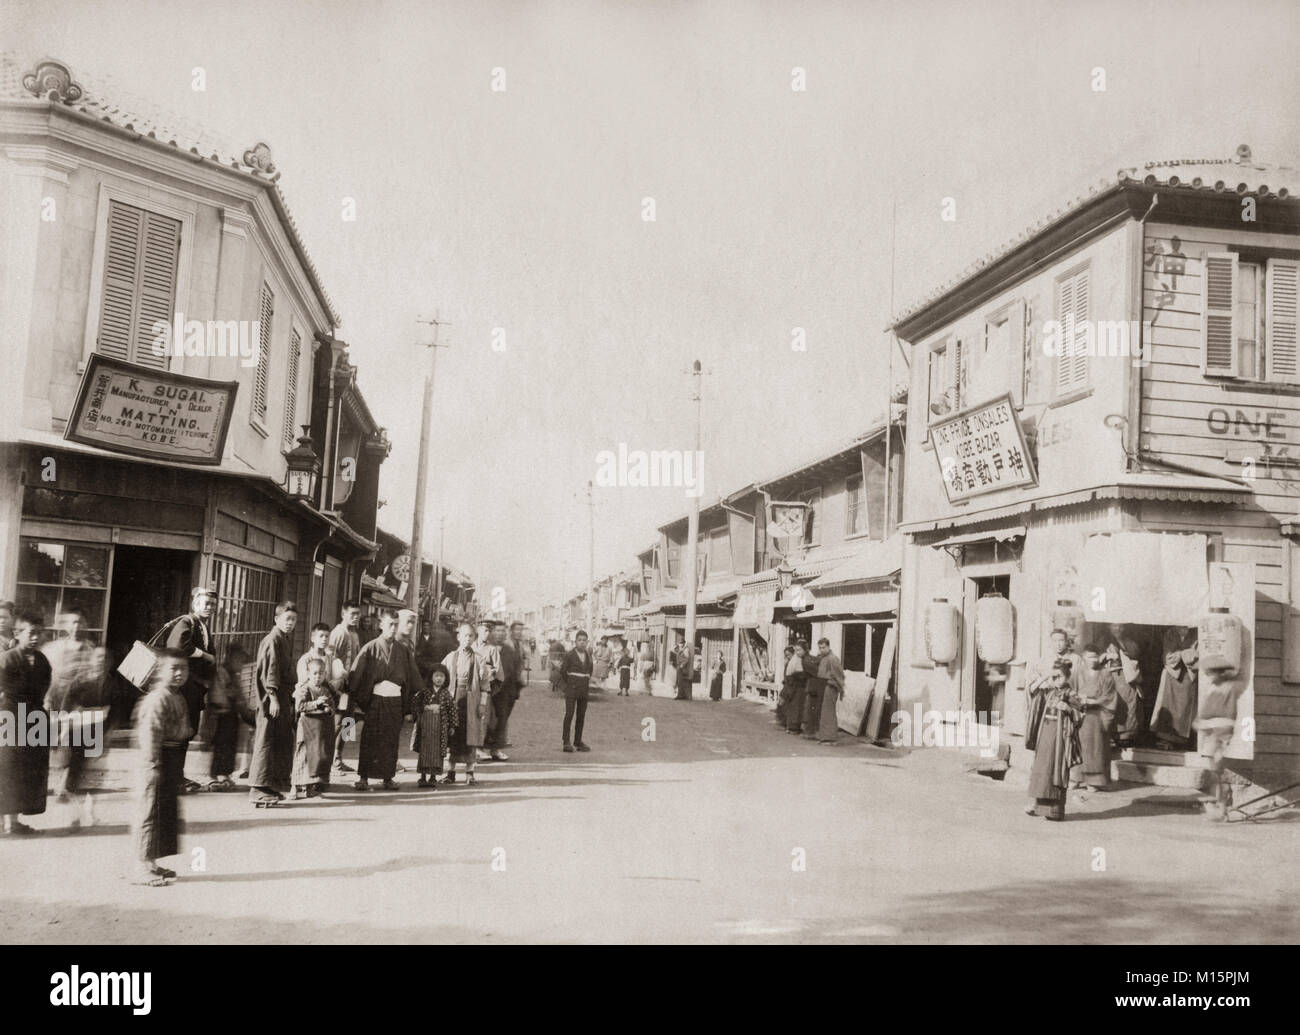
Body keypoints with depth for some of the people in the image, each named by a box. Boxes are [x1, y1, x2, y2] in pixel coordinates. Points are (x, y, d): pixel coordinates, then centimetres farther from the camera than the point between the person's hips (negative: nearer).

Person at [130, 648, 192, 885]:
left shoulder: (178, 696, 14)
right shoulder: (157, 699, -18)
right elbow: (151, 734, -23)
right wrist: (153, 765, -25)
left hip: (174, 760, 11)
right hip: (159, 761, -10)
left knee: (168, 812, 15)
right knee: (150, 814, -4)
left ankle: (152, 864, 25)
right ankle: (142, 868, 2)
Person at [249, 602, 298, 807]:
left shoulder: (286, 641, 17)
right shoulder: (272, 640, -11)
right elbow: (269, 671, -18)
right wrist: (273, 697, -23)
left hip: (283, 699, 10)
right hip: (272, 699, -10)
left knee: (282, 743, 12)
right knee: (266, 742, -7)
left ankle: (272, 786, 20)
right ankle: (258, 788, -4)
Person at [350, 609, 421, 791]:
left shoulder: (404, 650, 8)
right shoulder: (370, 648, 2)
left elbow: (413, 677, 12)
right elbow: (355, 674, 0)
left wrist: (411, 704, 8)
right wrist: (356, 699, -5)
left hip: (396, 699, 2)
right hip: (375, 699, -2)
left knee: (392, 741, 5)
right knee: (369, 740, 0)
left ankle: (388, 777, 14)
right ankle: (363, 777, 7)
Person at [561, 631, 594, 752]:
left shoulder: (588, 655, 8)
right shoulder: (570, 655, -6)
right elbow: (563, 670, -1)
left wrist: (587, 682, 13)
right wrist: (569, 684, 4)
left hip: (584, 688, 5)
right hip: (572, 687, -5)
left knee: (581, 716, 7)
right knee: (569, 714, -9)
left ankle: (578, 742, 14)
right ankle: (566, 742, -9)